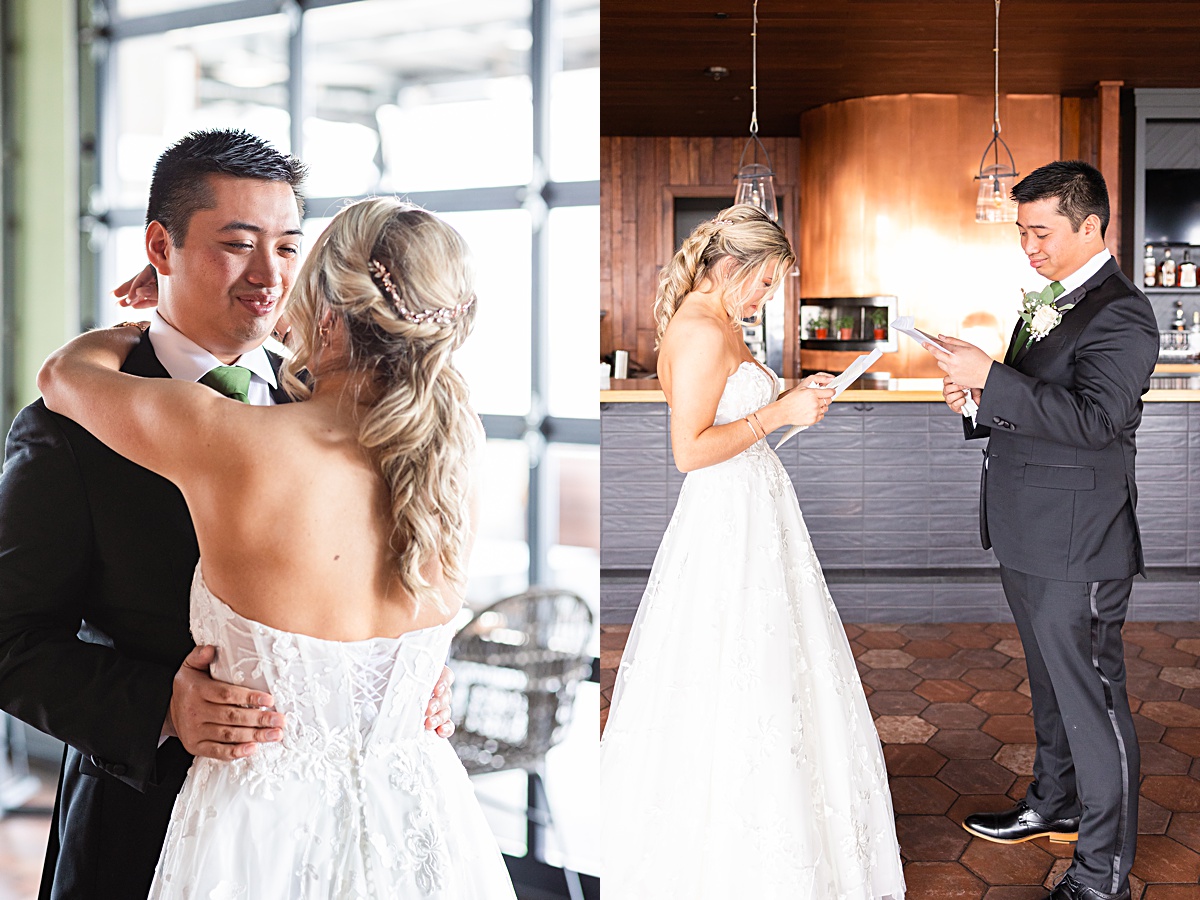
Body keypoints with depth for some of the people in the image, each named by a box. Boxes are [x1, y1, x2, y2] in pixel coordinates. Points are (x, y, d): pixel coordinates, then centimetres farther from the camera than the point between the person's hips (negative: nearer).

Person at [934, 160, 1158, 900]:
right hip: (1030, 540, 10)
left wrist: (991, 378, -29)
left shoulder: (1119, 313, -16)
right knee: (1051, 685, 24)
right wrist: (980, 401, 0)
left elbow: (1094, 419, -29)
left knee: (1092, 700, 1)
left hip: (1077, 548, -9)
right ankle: (1056, 804, 44)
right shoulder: (1051, 302, 13)